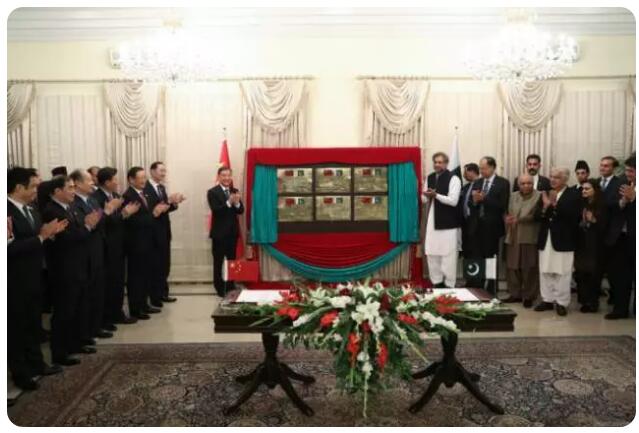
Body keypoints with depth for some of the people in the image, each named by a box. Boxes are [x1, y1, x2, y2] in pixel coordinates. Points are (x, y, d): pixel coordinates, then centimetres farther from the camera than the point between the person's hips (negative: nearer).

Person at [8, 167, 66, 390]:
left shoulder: (31, 210, 7)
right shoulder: (7, 212, -21)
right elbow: (10, 248, -29)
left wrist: (50, 233, -9)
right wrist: (41, 236, -26)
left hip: (34, 278, 8)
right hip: (15, 282, -8)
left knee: (33, 324, 20)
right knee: (17, 327, 8)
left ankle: (36, 363, 36)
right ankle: (20, 373, 23)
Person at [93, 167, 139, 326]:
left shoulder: (116, 196, 10)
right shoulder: (95, 198, -16)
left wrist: (126, 213, -6)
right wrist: (123, 213, -27)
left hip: (118, 246, 8)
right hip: (106, 248, -8)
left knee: (118, 281, 15)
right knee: (107, 282, 1)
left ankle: (117, 313, 27)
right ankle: (104, 318, 13)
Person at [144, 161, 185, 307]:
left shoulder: (162, 187, 15)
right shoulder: (145, 188, -14)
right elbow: (150, 208, -23)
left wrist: (174, 203, -6)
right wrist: (168, 200, -27)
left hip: (164, 230, 8)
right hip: (154, 232, -8)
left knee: (165, 264, 12)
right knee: (155, 264, -2)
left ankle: (163, 293, 22)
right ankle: (154, 296, 7)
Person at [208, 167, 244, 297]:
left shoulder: (235, 191, 7)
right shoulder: (212, 192, -9)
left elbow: (241, 211, 1)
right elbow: (216, 210, -20)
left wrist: (237, 203, -21)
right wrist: (229, 202, -33)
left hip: (233, 232, 5)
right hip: (219, 232, -5)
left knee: (232, 261, 14)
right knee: (218, 262, 3)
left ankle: (230, 286, 25)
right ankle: (220, 288, 13)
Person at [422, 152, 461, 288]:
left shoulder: (453, 179, -8)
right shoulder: (429, 178, 11)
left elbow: (453, 201, -16)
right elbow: (424, 199, 16)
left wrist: (436, 195, -22)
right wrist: (427, 196, -7)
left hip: (447, 222, -6)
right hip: (432, 221, 6)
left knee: (448, 254, -1)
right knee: (431, 253, 10)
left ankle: (449, 284, 7)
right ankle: (437, 282, 21)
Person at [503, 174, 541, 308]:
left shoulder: (539, 196, -4)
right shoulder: (513, 196, 16)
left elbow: (537, 215, -13)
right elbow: (508, 213, 12)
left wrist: (518, 219, -15)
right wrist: (508, 219, -10)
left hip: (529, 238, -5)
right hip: (513, 237, 5)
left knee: (529, 268, 1)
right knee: (512, 267, 8)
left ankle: (529, 296, 11)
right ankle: (515, 294, 19)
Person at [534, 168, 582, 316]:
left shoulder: (574, 195, -4)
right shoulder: (546, 194, 11)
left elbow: (575, 217, -18)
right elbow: (537, 216, 3)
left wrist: (556, 205, -23)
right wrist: (545, 206, -16)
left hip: (563, 240, -5)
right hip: (546, 239, 5)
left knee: (562, 273, 0)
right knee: (545, 272, 10)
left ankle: (561, 303, 8)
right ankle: (547, 299, 20)